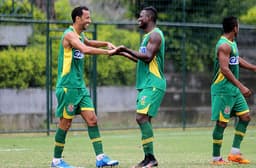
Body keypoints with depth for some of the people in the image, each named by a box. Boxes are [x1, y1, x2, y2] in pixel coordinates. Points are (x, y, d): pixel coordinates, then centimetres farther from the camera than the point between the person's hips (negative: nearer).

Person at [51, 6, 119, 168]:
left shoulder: (80, 35, 14)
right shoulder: (69, 34, -14)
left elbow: (89, 43, 36)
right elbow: (85, 49, -31)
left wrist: (106, 43, 18)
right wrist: (107, 52, -30)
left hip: (80, 86, 9)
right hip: (68, 86, -9)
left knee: (92, 119, 0)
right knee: (66, 123, -2)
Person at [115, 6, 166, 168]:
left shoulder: (155, 35, -11)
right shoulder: (148, 36, 20)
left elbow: (147, 57, -21)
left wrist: (127, 49, -15)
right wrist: (124, 54, 27)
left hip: (153, 84, -10)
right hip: (146, 84, 10)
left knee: (142, 117, -17)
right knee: (144, 119, 7)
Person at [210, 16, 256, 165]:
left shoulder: (233, 43, 13)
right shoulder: (224, 45, -18)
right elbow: (224, 69, -26)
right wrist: (241, 87, -29)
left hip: (233, 89, 10)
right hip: (223, 89, -10)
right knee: (222, 122, -5)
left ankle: (234, 153, 10)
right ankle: (216, 158, 3)